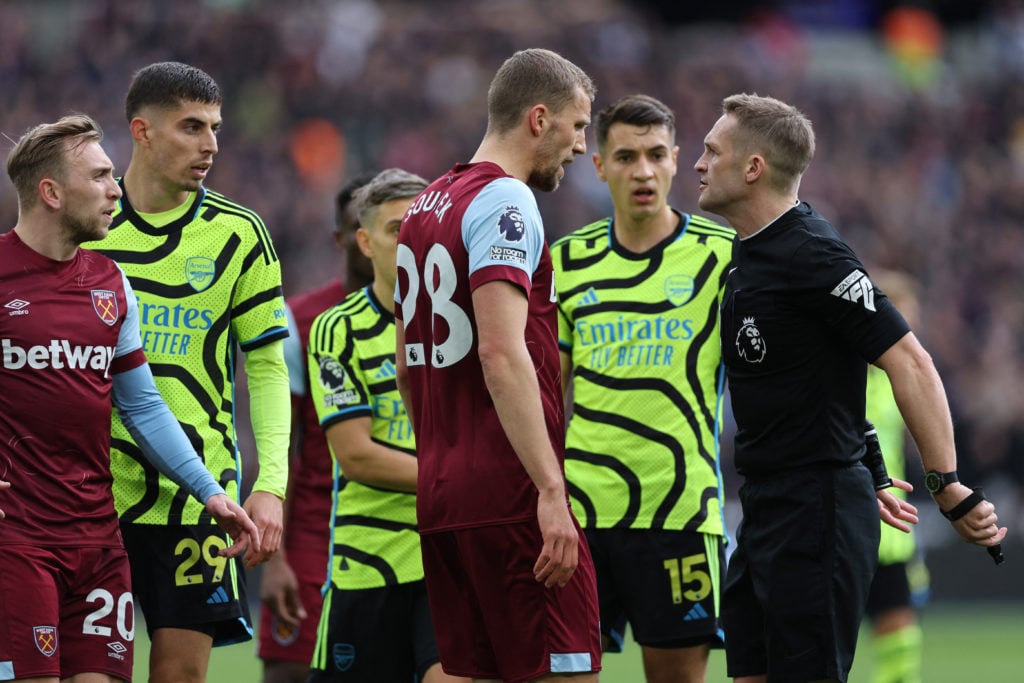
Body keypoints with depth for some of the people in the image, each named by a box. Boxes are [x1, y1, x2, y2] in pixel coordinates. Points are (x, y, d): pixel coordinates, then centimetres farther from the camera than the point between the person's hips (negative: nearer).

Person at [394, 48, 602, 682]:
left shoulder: (425, 207, 18)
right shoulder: (505, 202, -10)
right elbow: (501, 352, -21)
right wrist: (551, 488, -23)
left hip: (439, 494, 9)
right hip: (513, 496, -9)